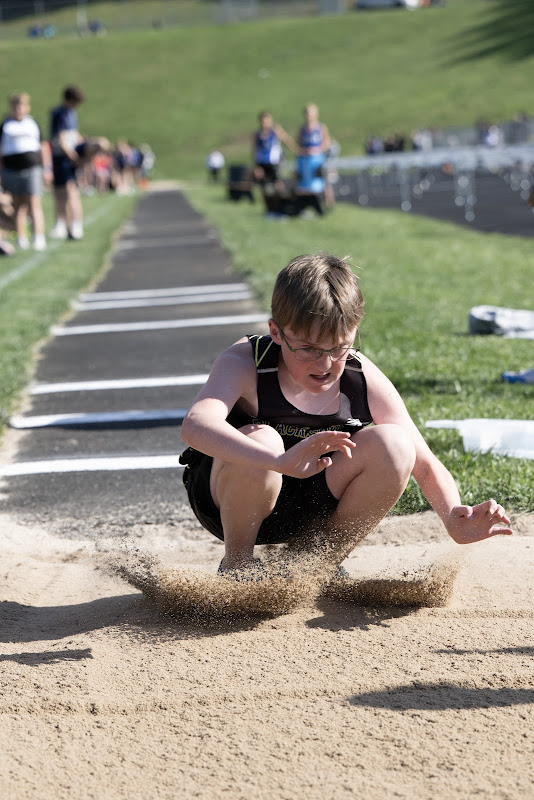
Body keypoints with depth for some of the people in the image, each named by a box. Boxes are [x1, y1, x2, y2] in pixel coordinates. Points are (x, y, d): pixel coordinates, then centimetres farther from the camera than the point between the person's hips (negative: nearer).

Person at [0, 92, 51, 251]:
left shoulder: (33, 123, 10)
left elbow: (43, 147, 15)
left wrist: (47, 169, 12)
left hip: (32, 168, 0)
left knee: (35, 204, -7)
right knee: (18, 205, 5)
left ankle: (39, 238, -13)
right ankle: (21, 239, 11)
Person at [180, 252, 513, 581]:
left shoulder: (365, 381, -16)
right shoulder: (245, 365, -26)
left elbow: (425, 466, -14)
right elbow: (196, 425, -48)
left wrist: (454, 518, -37)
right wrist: (280, 461, -64)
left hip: (306, 507, 3)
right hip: (230, 500, -3)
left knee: (392, 445, -22)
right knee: (259, 438, -37)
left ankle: (319, 562, -1)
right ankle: (238, 563, -9)